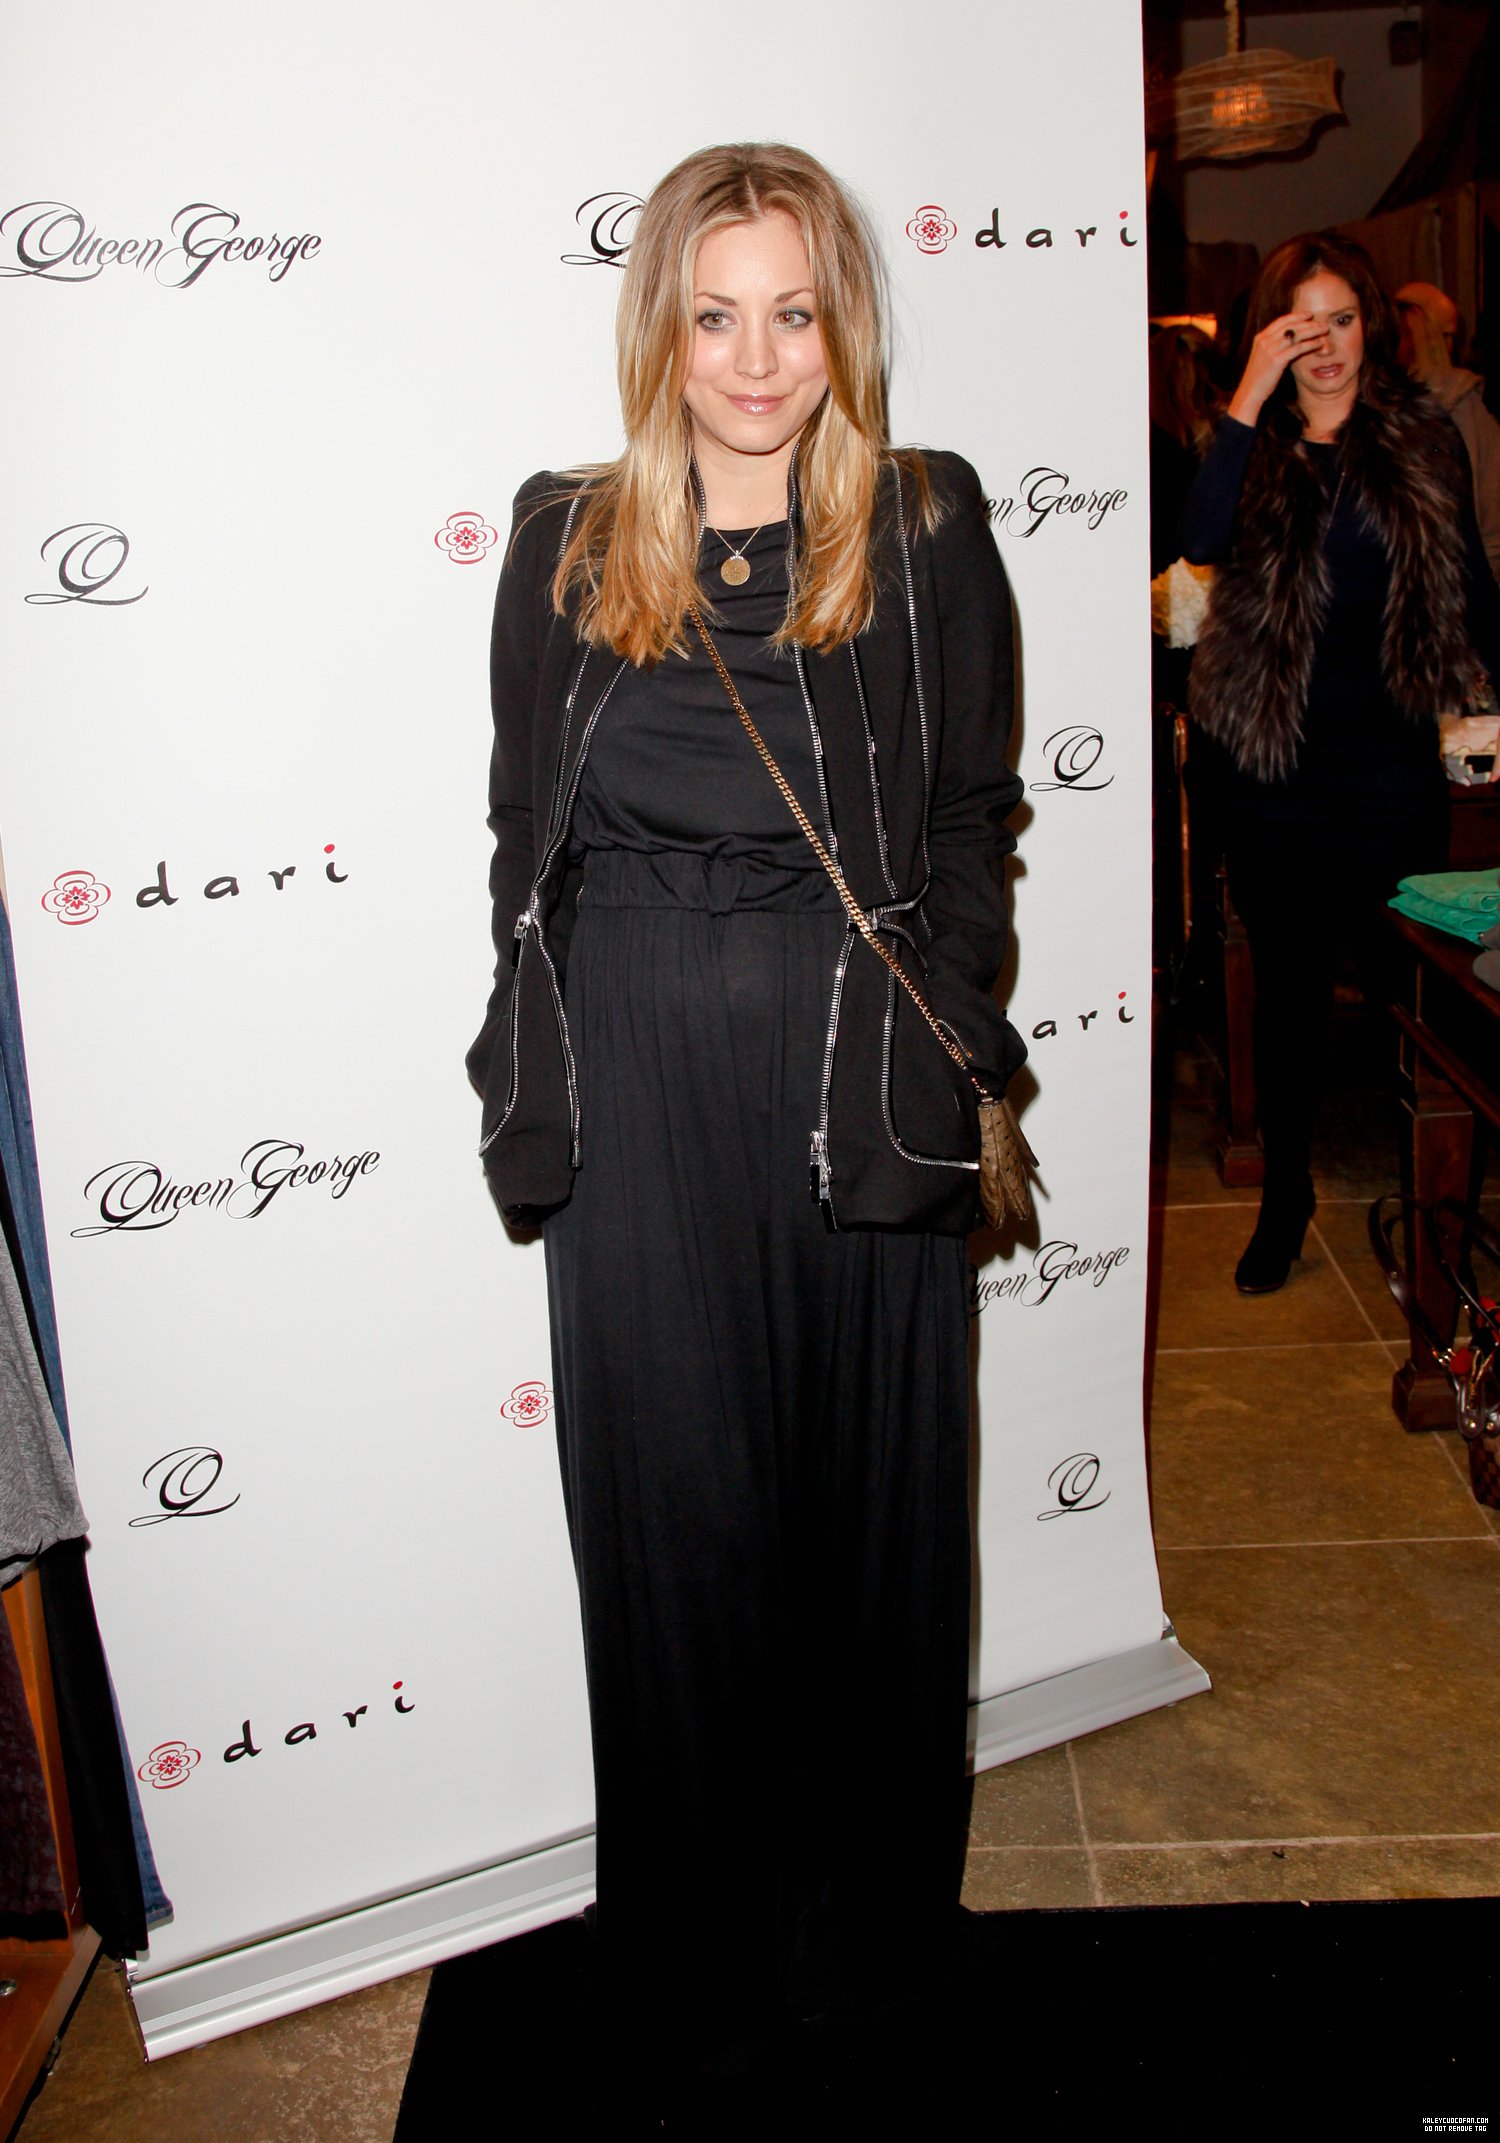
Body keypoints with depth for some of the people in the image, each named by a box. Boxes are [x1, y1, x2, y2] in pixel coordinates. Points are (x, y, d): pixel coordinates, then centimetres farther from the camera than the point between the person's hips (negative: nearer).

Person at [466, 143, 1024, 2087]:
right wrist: (535, 1099, 2)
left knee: (872, 1494, 11)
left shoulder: (926, 533, 2)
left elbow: (969, 822, 4)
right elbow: (524, 846, 7)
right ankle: (698, 1956, 34)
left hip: (858, 1084, 0)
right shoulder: (567, 544, 5)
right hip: (638, 1088, 1)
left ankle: (867, 1914, 36)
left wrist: (938, 1049, -6)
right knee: (670, 1505, 10)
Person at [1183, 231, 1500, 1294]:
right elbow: (1200, 541, -19)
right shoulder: (1256, 444, 3)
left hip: (1390, 758, 0)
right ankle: (1286, 1195, 22)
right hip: (1275, 764, 0)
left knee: (1405, 977, 5)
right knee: (1289, 985, 9)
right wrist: (1251, 395, -19)